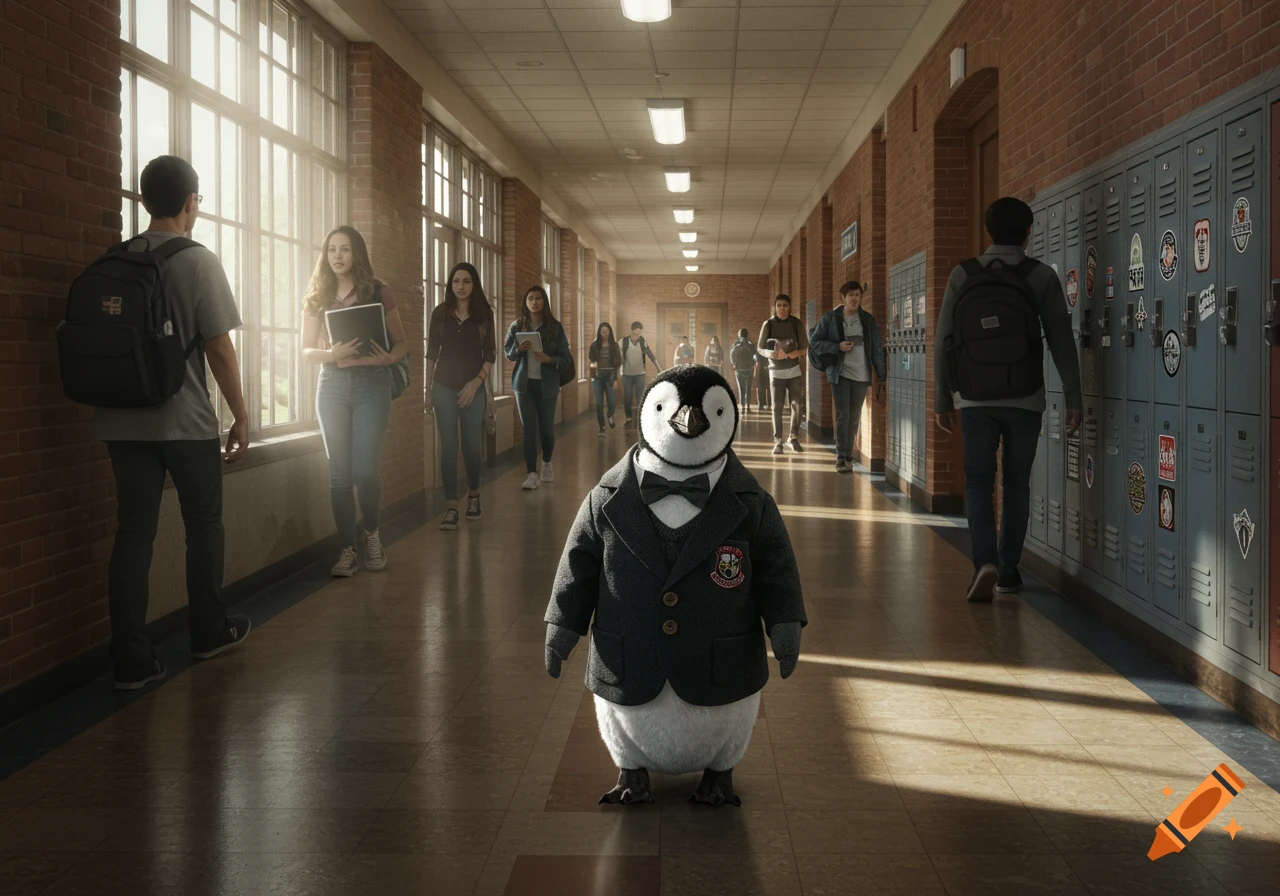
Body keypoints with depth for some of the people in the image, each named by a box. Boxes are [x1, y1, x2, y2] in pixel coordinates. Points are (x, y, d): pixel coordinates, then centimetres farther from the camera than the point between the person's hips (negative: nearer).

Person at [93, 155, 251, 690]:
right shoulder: (198, 262, -9)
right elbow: (219, 348, -12)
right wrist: (240, 414, -3)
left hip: (122, 421, 4)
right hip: (186, 422, -4)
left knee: (133, 531, 4)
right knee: (204, 524, 13)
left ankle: (131, 659, 1)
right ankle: (209, 632, 26)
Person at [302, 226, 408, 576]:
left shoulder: (378, 292, 3)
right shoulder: (317, 298, 7)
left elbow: (402, 343, 6)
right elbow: (307, 351, 7)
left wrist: (388, 357, -16)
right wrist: (332, 354, -14)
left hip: (371, 385, -2)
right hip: (332, 386, 2)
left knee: (364, 470, -9)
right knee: (339, 473, 0)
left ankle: (371, 533, 15)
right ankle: (347, 548, 8)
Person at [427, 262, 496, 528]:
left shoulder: (484, 314, 3)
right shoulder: (440, 313, 4)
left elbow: (489, 354, 2)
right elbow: (431, 354, 7)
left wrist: (476, 382, -10)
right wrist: (428, 390, 5)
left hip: (474, 388, 0)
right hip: (444, 388, 0)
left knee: (471, 446, 1)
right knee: (448, 447, -3)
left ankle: (473, 496, 25)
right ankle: (452, 507, -2)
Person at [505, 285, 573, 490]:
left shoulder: (555, 327, -2)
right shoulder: (517, 325, 2)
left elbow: (566, 358, -2)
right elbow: (507, 352, 8)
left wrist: (549, 359, -21)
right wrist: (518, 349, -13)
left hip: (547, 384, -1)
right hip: (524, 383, 1)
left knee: (546, 429, 6)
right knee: (529, 429, -3)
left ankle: (546, 464, 33)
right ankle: (532, 474, -3)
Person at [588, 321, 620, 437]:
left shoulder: (614, 345, 2)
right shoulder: (595, 345, 3)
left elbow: (619, 361, 3)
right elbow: (589, 362, 4)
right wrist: (592, 365, -18)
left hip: (610, 376, -1)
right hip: (598, 377, 1)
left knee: (612, 402, -8)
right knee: (599, 403, -2)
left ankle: (610, 415, 29)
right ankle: (602, 428, 9)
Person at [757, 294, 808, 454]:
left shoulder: (796, 323, -1)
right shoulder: (768, 324, -3)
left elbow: (805, 347, 3)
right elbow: (759, 348, 0)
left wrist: (797, 353, -19)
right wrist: (771, 354, -21)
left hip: (794, 370, 1)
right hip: (776, 371, -1)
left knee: (798, 405, -2)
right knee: (777, 407, -1)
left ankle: (793, 437, 14)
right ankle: (778, 441, 4)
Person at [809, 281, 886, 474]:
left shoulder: (868, 320, 5)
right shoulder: (829, 318, -1)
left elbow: (877, 350, 7)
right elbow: (815, 342, 1)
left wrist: (881, 378, 3)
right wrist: (838, 347, -14)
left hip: (862, 376, 3)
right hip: (840, 373, -2)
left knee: (854, 418, 7)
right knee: (842, 416, -8)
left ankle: (848, 457, 15)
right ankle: (841, 458, -6)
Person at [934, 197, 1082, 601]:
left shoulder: (963, 275, 0)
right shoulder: (1041, 276, -3)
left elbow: (943, 342, 0)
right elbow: (1062, 341, -4)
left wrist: (942, 400, 7)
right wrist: (1073, 399, 1)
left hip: (976, 400, 0)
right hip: (1024, 400, 0)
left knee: (978, 482, 7)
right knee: (1016, 484, 12)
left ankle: (986, 562, -13)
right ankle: (1008, 571, 17)